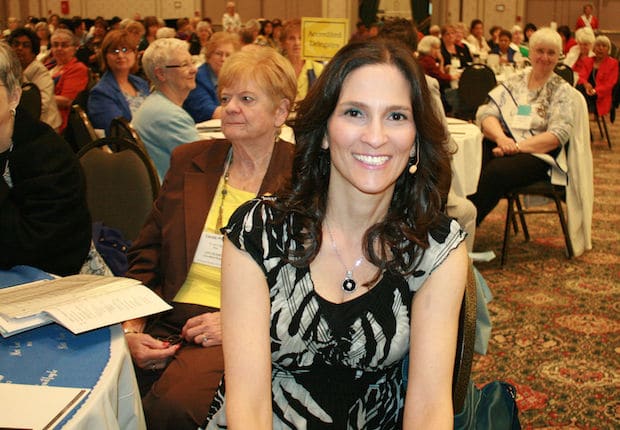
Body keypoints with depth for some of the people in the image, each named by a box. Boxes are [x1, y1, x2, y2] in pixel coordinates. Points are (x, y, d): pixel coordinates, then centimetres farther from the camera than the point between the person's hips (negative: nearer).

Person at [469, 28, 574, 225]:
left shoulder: (561, 90, 8)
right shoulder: (515, 81, 18)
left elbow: (558, 135, -5)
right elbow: (486, 113, 6)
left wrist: (517, 146, -17)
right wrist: (501, 137, -17)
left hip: (537, 154, -3)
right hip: (501, 145, 3)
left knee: (496, 170, -35)